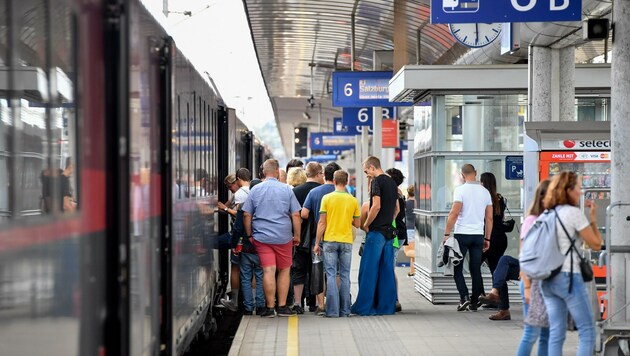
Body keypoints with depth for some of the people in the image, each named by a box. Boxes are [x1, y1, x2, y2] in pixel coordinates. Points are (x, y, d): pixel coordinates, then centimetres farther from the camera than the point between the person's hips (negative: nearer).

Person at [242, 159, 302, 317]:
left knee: (268, 271, -1)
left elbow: (247, 215, 3)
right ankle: (282, 307, 11)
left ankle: (270, 308, -1)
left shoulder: (255, 190, 3)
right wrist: (297, 236, 7)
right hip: (283, 237, 0)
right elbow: (296, 215, -1)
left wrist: (249, 235, 12)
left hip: (261, 237, 1)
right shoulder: (287, 189, 0)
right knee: (284, 271, 11)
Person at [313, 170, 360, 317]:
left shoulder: (327, 198, -4)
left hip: (330, 240, -2)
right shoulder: (353, 200, 2)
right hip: (347, 241, 2)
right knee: (344, 275, 7)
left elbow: (322, 223, -4)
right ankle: (344, 310, 7)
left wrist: (317, 243, 2)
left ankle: (333, 310, -4)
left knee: (331, 275, 0)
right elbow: (357, 224, 6)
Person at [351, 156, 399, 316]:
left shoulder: (377, 181, -10)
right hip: (389, 231, 8)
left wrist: (366, 225, -9)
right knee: (386, 270, 9)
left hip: (376, 232, -8)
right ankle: (387, 306, 10)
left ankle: (364, 307, -1)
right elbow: (396, 209, 20)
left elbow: (376, 206, -20)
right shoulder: (392, 182, 15)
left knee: (368, 270, -3)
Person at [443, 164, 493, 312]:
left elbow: (454, 213, -13)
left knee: (457, 268, 5)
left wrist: (446, 234, -8)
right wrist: (487, 238, 17)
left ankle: (464, 297, -10)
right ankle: (474, 302, 9)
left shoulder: (460, 190, -7)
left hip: (462, 234, -4)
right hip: (478, 235, 4)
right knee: (476, 269, 7)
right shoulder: (485, 192, 8)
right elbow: (489, 218, 10)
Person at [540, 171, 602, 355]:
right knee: (587, 331, -1)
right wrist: (593, 218, 4)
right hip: (569, 277, -7)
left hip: (548, 280, 7)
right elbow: (596, 244, -5)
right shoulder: (573, 213, -9)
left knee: (556, 333, 7)